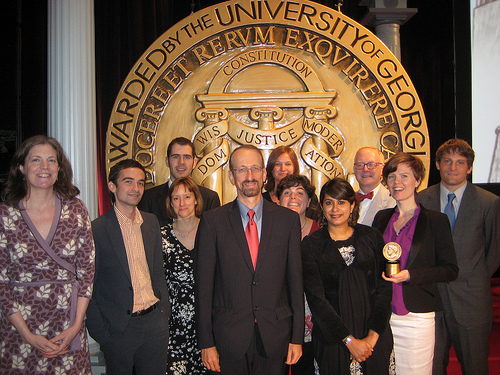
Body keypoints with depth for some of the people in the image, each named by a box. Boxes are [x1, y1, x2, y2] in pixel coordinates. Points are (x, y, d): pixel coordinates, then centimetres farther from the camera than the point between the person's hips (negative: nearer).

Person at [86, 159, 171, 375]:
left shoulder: (151, 222, 6)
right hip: (118, 329, -4)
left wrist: (164, 310, 7)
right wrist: (99, 332, -8)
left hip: (154, 321, 4)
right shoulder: (96, 229, -11)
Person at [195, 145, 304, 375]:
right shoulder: (212, 221, -2)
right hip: (229, 337, -1)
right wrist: (206, 343, -4)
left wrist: (297, 338, 2)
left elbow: (295, 278, 3)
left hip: (275, 336, 1)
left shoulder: (289, 219, 2)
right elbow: (203, 284, -2)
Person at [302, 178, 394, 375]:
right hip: (332, 340, -1)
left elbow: (384, 288, -1)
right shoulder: (311, 244, -2)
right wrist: (349, 340, -13)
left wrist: (372, 336, -10)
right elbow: (316, 298, -8)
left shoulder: (371, 237, 3)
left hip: (376, 338, 2)